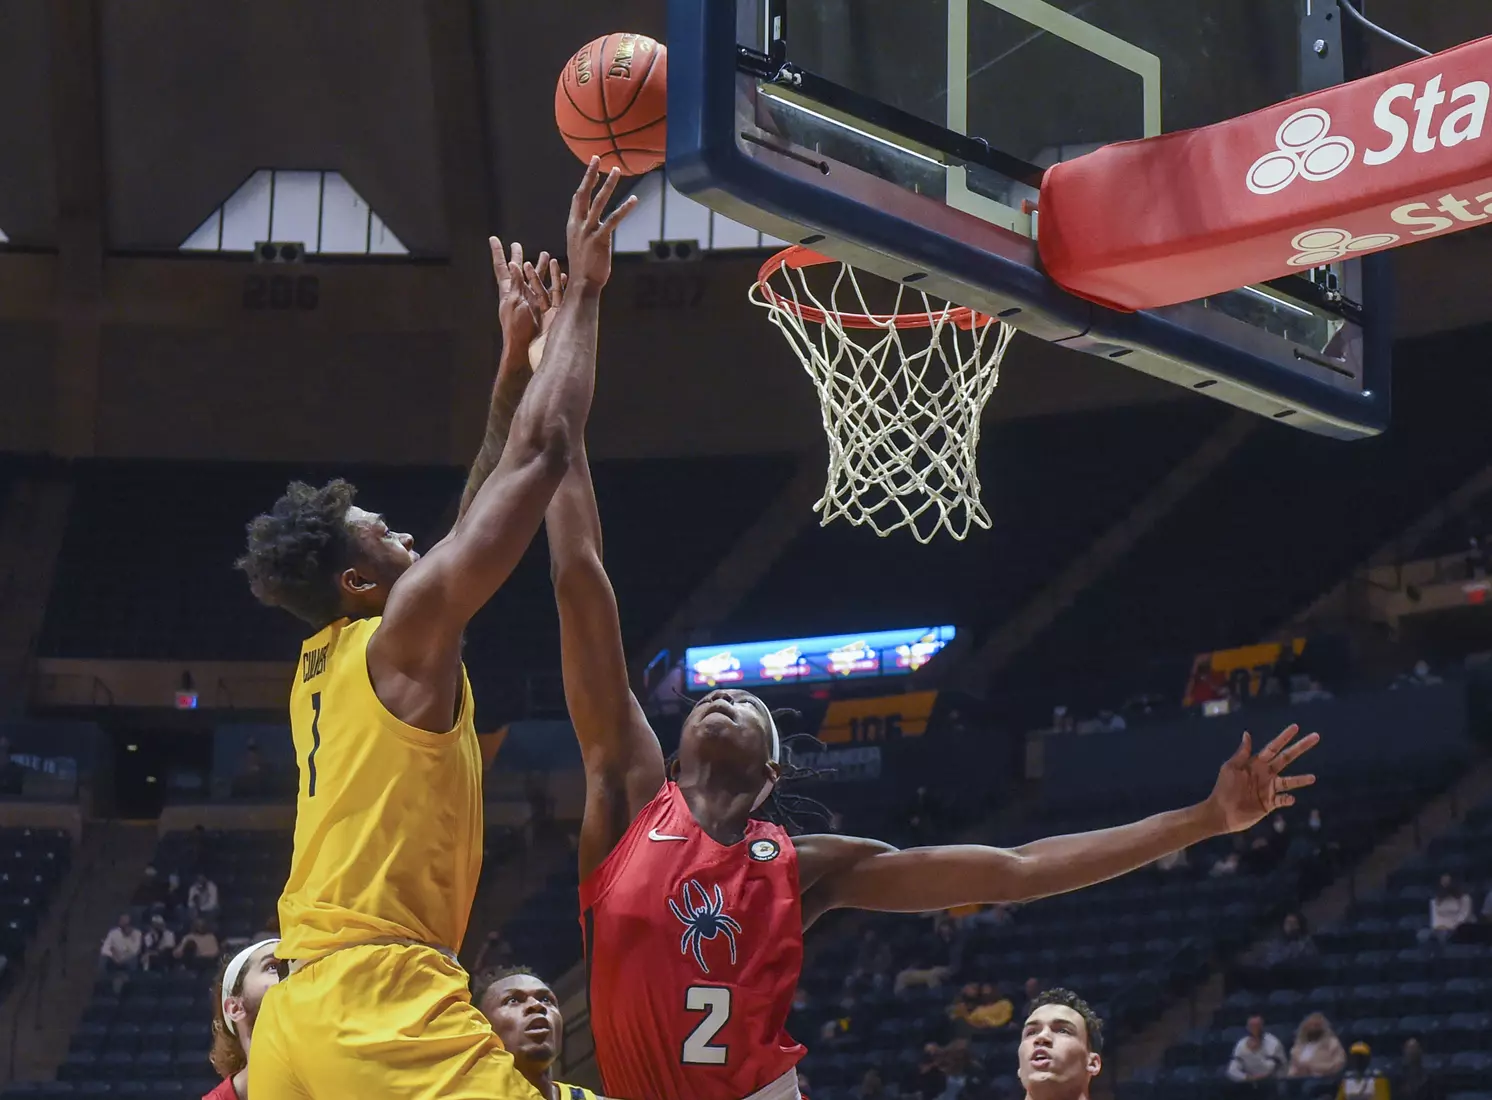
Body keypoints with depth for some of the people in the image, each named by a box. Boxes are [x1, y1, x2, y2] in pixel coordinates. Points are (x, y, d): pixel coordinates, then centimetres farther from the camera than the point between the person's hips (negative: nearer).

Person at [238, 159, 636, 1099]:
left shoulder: (325, 666, 21)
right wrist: (583, 292, 4)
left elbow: (475, 513, 29)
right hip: (383, 1003, -10)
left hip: (301, 1013, 10)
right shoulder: (404, 633, -3)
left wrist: (514, 359, 31)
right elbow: (544, 453, -5)